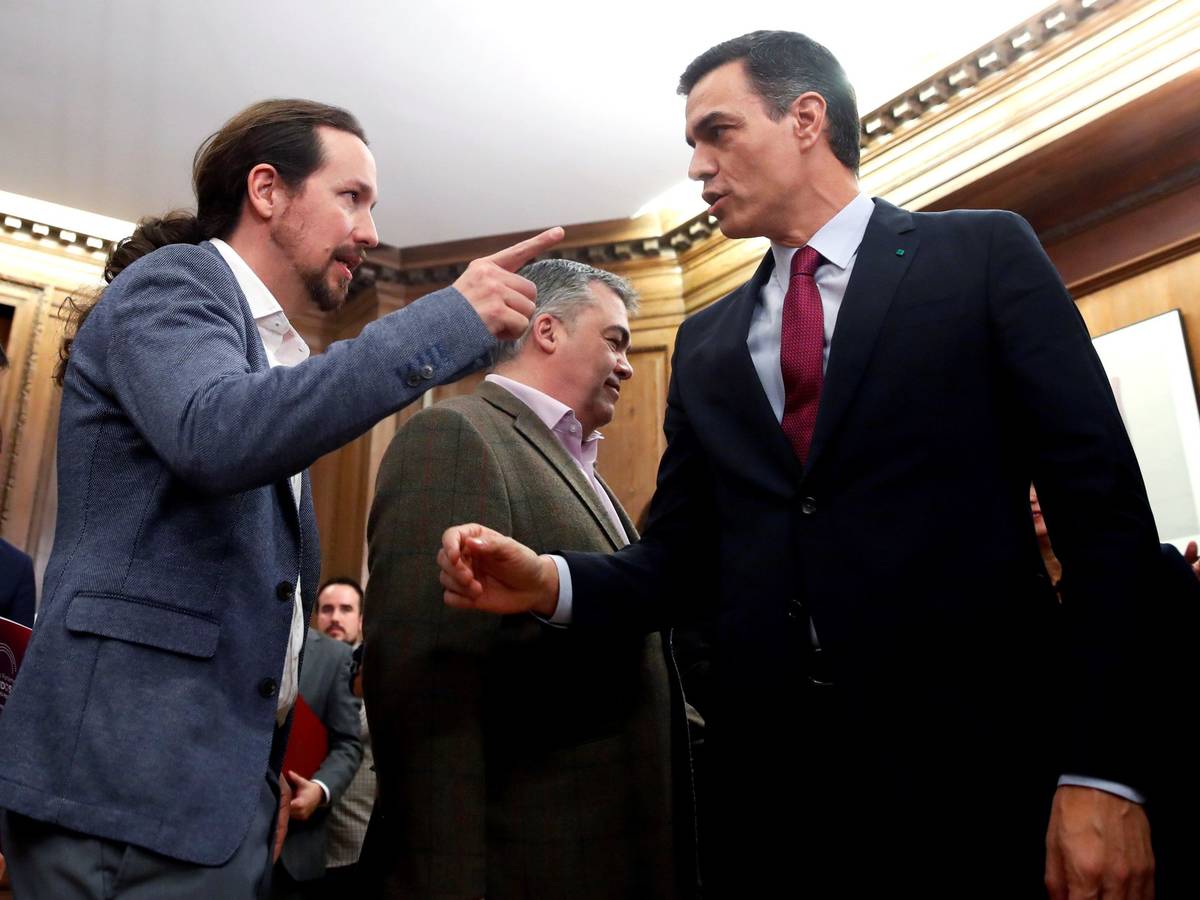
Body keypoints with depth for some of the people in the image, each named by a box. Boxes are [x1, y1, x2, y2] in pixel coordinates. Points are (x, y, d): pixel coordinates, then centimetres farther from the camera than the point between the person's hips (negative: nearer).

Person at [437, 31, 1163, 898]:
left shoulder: (983, 254, 1)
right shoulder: (706, 341, 13)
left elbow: (1105, 512, -5)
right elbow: (682, 560, 10)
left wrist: (1103, 770, -11)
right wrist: (550, 581, -9)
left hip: (978, 768, -3)